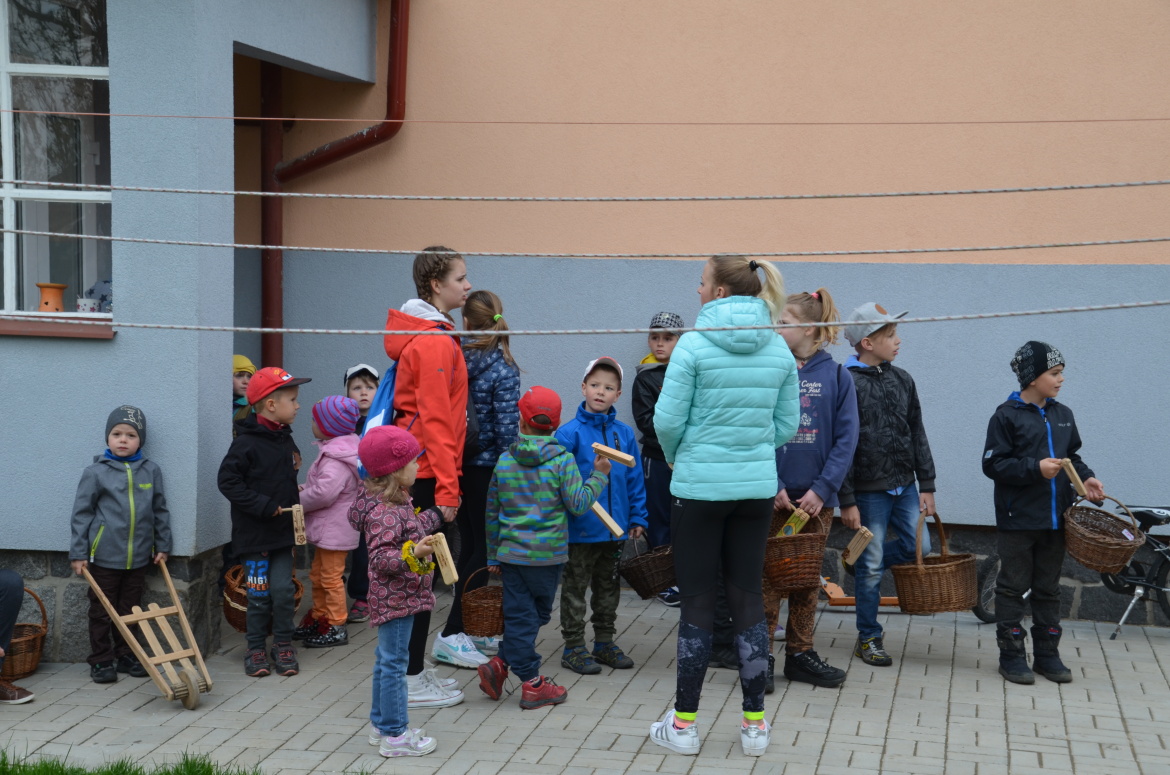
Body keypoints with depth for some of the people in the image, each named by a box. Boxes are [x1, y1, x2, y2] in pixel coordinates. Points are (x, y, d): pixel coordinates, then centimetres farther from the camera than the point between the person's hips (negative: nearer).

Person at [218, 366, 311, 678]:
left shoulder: (285, 440, 8)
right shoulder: (247, 443, -15)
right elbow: (228, 481, -17)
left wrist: (295, 507, 7)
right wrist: (266, 507, -20)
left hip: (283, 532, 5)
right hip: (253, 533, -5)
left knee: (283, 590, 2)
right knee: (259, 594, 4)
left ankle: (283, 645, 16)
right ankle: (256, 649, 17)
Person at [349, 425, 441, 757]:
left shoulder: (398, 503, 8)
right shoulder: (385, 513, -24)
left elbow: (412, 529, 26)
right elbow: (380, 558, -29)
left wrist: (436, 514, 37)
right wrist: (412, 554, -43)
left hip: (397, 598, 11)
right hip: (396, 601, -11)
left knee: (387, 660, 19)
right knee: (394, 663, -3)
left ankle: (381, 724, 31)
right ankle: (394, 735, 4)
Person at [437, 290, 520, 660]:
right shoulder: (503, 368, -12)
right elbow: (507, 425, -15)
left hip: (455, 462, 5)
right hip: (487, 465, -5)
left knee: (470, 546, 15)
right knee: (484, 550, 2)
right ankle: (451, 634, -3)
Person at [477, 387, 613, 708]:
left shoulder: (504, 461, 3)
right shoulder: (562, 460, -8)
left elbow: (492, 512, 9)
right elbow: (578, 504, -10)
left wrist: (493, 555, 19)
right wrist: (598, 477, 5)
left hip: (511, 552, 3)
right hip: (548, 555, -3)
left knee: (519, 615, 10)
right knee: (536, 613, 6)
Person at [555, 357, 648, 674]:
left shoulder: (624, 433, 2)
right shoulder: (569, 433, -11)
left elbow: (635, 479, 7)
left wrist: (637, 518, 5)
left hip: (615, 529, 5)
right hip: (580, 529, -5)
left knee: (609, 588, 17)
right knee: (575, 589, 7)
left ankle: (605, 642, 30)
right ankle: (574, 647, 16)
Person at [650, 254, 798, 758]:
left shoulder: (694, 344, -12)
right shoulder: (779, 349, 3)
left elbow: (667, 419, -12)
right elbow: (787, 424, 6)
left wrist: (675, 455, 8)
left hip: (699, 487, -4)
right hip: (756, 489, 4)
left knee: (698, 602, 3)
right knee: (748, 598, 10)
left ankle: (684, 724, 12)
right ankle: (754, 725, 15)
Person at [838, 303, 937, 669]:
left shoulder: (902, 380, 8)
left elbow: (917, 435, 13)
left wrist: (926, 486, 8)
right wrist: (847, 501, -15)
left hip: (905, 487, 6)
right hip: (869, 491, -6)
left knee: (919, 547, 5)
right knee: (872, 567, 1)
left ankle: (862, 563, 30)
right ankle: (868, 639, 15)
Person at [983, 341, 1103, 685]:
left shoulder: (1063, 415, 9)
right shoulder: (1007, 415, -9)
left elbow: (1073, 456, 17)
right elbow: (994, 464, -12)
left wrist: (1085, 477, -2)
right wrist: (1035, 468, -21)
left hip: (1055, 518, 6)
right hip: (1018, 518, -5)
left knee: (1049, 589, 13)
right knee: (1013, 588, 3)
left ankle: (1047, 654, 21)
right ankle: (1012, 655, 10)